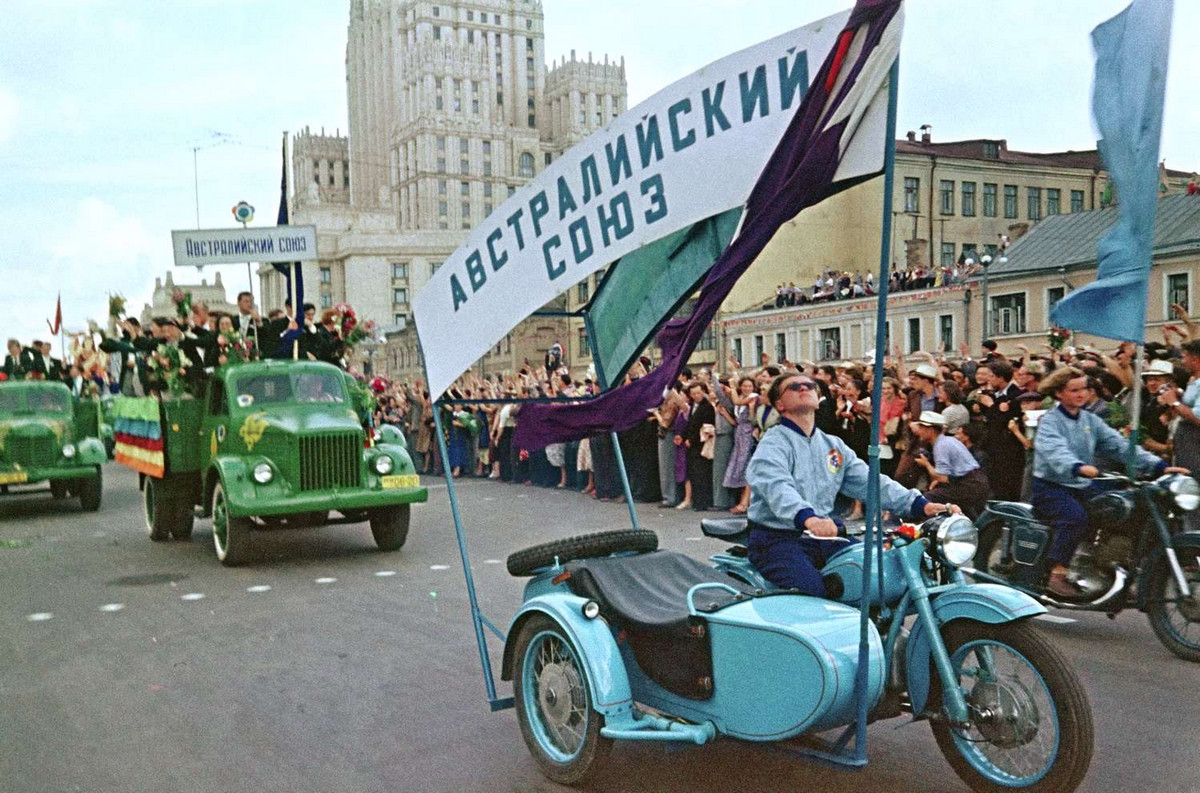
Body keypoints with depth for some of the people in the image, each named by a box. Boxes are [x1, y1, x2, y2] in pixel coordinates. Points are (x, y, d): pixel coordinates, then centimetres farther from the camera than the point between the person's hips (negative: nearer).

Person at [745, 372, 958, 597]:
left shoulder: (834, 445, 17)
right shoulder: (774, 443, -7)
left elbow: (870, 481, 6)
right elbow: (777, 487, -27)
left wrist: (919, 504, -9)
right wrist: (808, 518, -47)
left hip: (824, 536, 7)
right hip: (777, 539, -7)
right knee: (815, 592, -29)